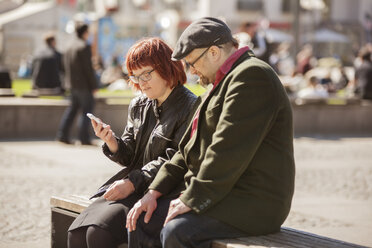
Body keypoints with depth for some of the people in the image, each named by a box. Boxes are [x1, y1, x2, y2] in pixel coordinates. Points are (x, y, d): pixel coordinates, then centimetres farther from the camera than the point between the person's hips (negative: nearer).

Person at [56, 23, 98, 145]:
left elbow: (66, 65, 14)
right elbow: (88, 68, -17)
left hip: (72, 83, 8)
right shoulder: (84, 47, -15)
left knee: (73, 108, 15)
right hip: (83, 84, -8)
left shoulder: (70, 47, 10)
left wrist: (69, 82, 18)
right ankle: (84, 138, -1)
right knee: (87, 109, 0)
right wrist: (93, 85, -11)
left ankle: (62, 135, 9)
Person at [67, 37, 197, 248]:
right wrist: (111, 141, -6)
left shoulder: (190, 107, -8)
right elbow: (129, 157, 16)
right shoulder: (138, 106, 15)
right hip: (131, 187, 7)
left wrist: (132, 183, -17)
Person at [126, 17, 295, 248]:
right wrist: (155, 191, 9)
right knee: (143, 221, 0)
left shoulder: (252, 76, -13)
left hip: (254, 203, -10)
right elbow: (190, 148, 19)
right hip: (221, 192, 10)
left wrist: (192, 199, -19)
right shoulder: (224, 81, 22)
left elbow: (229, 152, -22)